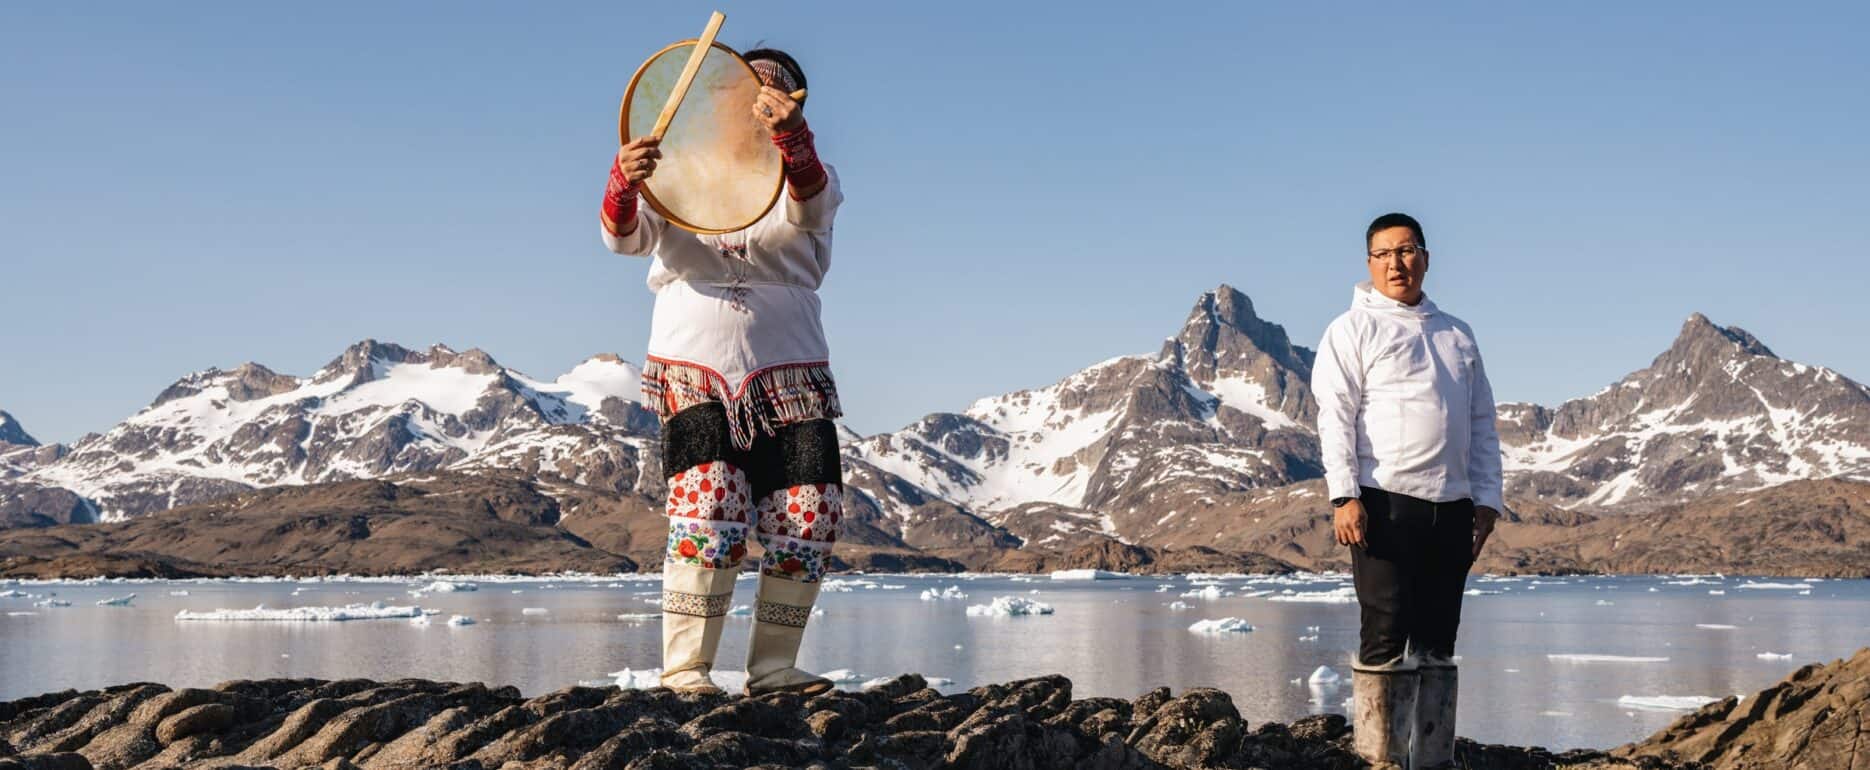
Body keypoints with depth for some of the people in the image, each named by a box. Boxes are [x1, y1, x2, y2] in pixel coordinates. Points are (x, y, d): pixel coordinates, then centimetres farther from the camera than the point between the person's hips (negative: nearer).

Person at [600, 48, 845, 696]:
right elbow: (623, 237, -7)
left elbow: (808, 203, -19)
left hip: (788, 374, 2)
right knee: (711, 510, -18)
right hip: (696, 369, -2)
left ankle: (772, 668, 11)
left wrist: (790, 135, -41)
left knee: (809, 517, -3)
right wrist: (624, 182, -30)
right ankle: (683, 669, -11)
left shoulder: (809, 179, 7)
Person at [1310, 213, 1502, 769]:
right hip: (1386, 501, -5)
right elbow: (1335, 417, -6)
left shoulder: (1458, 336, 20)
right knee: (1386, 638, -8)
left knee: (1437, 643, 7)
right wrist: (1344, 496, -16)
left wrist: (1487, 499, 11)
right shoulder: (1353, 329, 3)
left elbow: (1482, 424, 21)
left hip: (1451, 507, 5)